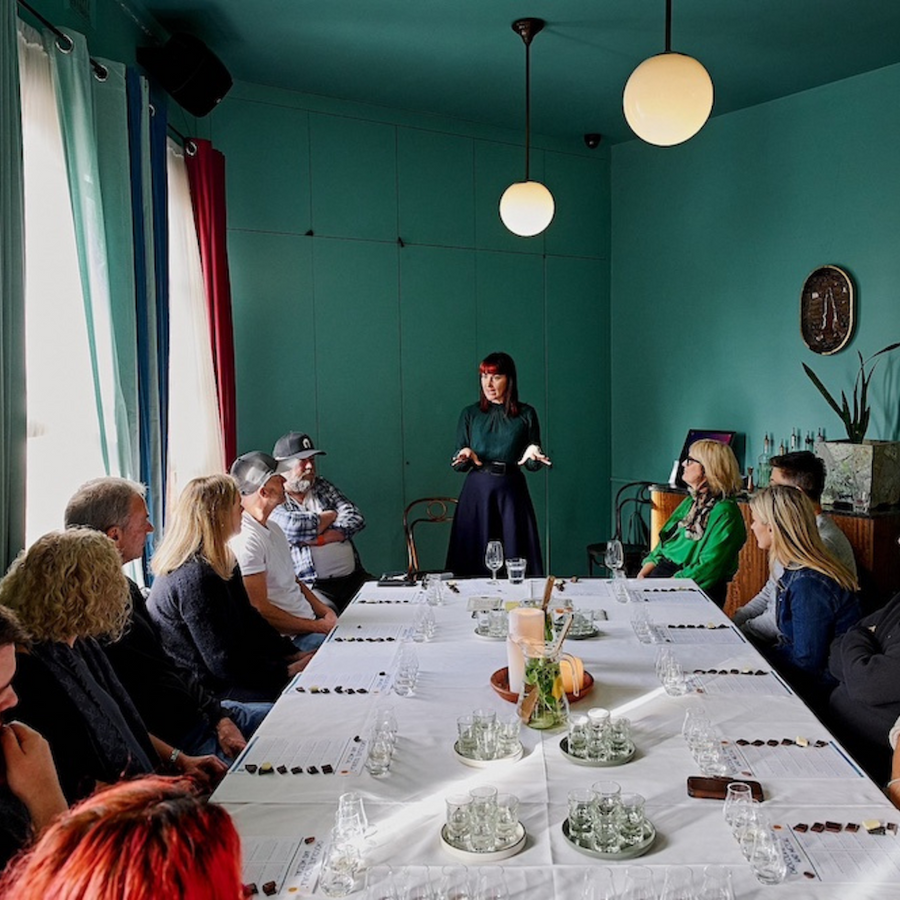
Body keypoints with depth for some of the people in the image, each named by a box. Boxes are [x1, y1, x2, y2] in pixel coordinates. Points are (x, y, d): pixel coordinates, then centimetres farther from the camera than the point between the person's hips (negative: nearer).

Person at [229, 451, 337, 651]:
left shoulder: (273, 528, 14)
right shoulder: (245, 539, -17)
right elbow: (261, 611, -18)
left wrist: (325, 612, 6)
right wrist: (318, 627, -13)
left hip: (311, 622, 9)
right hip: (290, 639, -9)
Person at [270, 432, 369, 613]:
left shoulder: (322, 486, 18)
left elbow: (356, 519, 6)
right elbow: (293, 528, -19)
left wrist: (320, 539, -11)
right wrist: (330, 516, -1)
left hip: (353, 577, 6)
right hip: (311, 585, -6)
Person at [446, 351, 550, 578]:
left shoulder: (525, 414, 4)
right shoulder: (470, 414, 7)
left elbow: (533, 465, 5)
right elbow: (456, 464, 6)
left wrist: (532, 453, -17)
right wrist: (465, 456, -16)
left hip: (511, 492, 0)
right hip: (477, 492, 1)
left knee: (516, 561, -1)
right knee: (475, 559, 0)